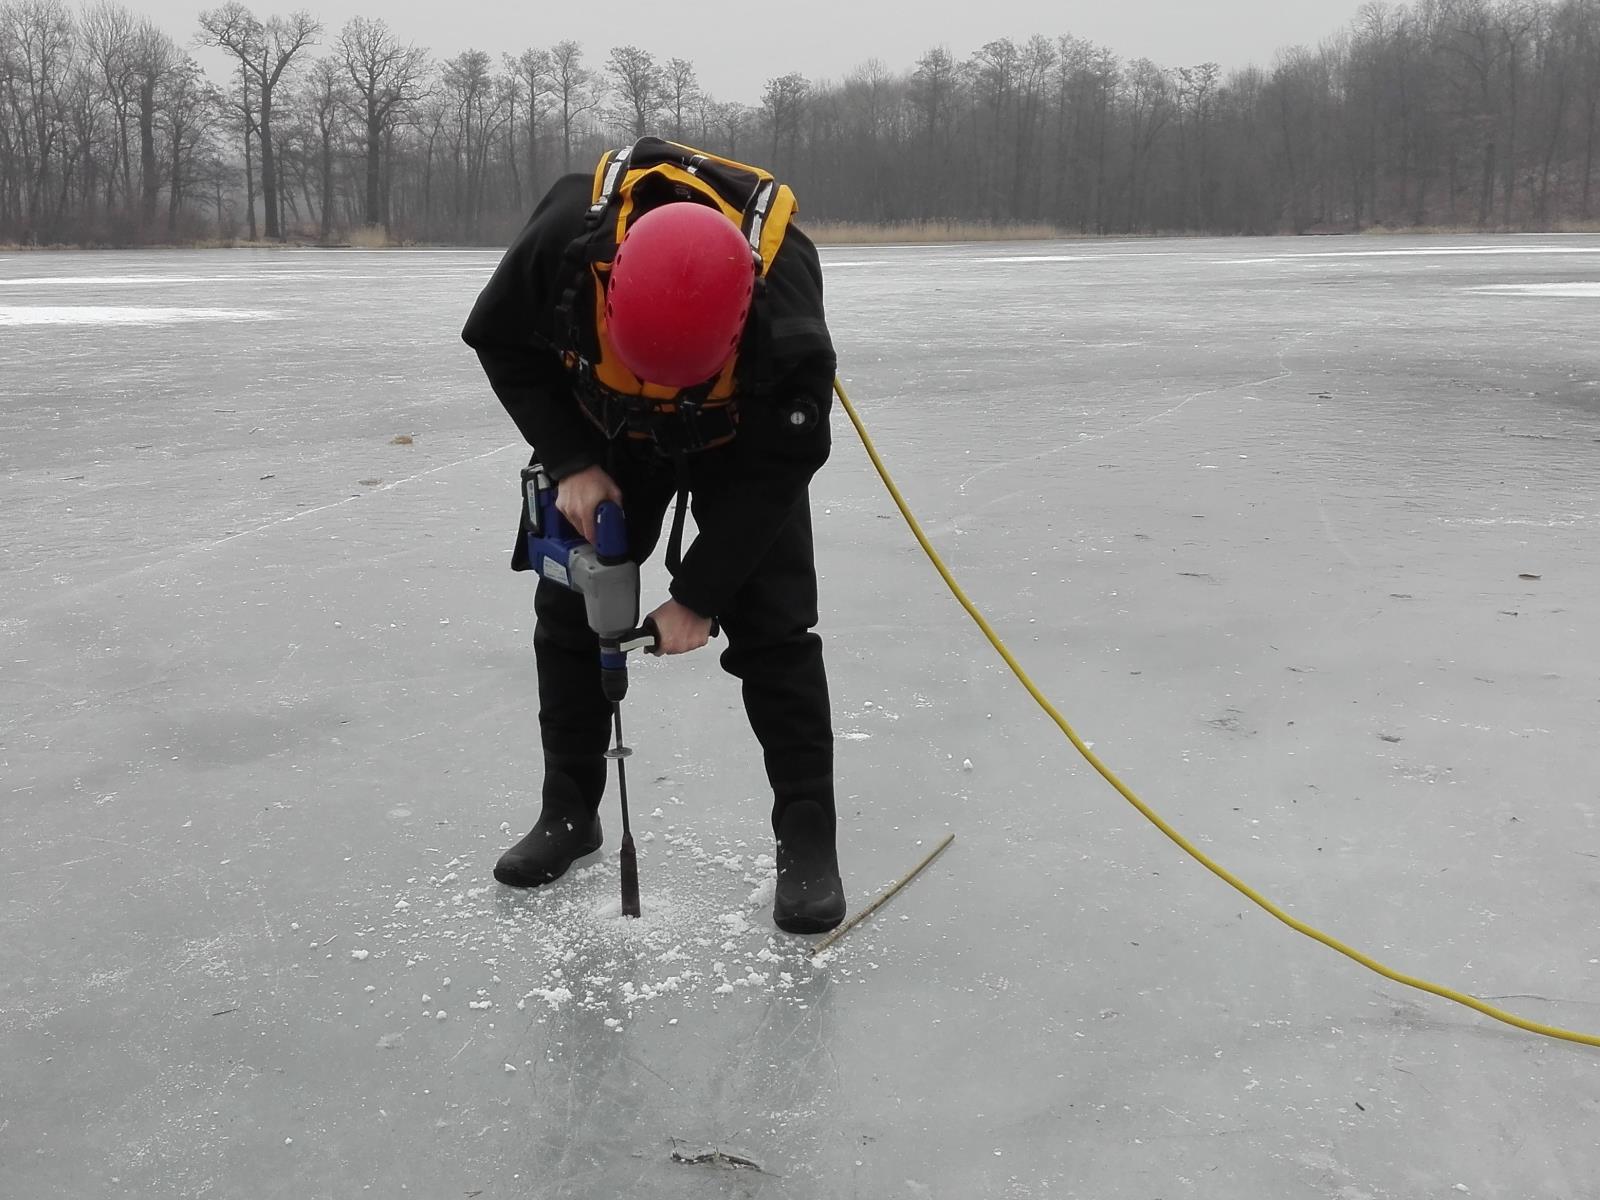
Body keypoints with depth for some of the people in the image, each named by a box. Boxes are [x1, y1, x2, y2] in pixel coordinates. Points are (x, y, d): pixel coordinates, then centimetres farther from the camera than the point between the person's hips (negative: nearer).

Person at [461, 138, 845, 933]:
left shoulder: (785, 308, -40)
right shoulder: (565, 237, -35)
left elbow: (778, 467, -26)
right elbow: (500, 341, -14)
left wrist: (698, 593, -23)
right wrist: (570, 463, -22)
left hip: (745, 441, -2)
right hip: (607, 434, 3)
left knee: (772, 623, -12)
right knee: (569, 607, 2)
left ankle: (809, 838, -2)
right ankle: (568, 810, 18)